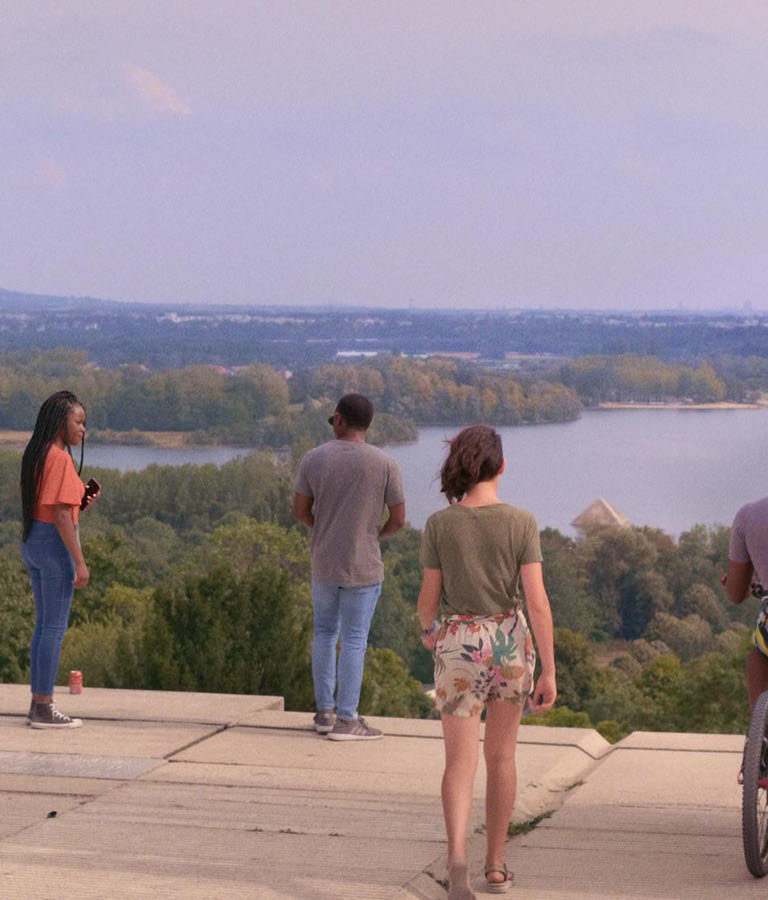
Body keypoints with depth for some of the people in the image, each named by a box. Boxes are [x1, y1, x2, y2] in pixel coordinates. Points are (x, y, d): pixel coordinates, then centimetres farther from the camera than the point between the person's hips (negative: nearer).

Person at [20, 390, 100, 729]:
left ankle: (38, 703, 19)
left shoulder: (36, 455, 12)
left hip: (32, 542, 9)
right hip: (55, 543, -9)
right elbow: (61, 516, -19)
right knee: (55, 627, -3)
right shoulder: (61, 458, -15)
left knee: (44, 624, 15)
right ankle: (43, 709, 1)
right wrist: (79, 562, -17)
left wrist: (82, 502, 11)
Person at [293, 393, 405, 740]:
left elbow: (300, 510, 2)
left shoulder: (313, 458, -3)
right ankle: (346, 720, 3)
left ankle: (324, 712, 18)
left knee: (324, 633, 17)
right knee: (354, 641, 2)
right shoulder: (384, 464, -9)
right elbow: (398, 519, -5)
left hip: (323, 564, 3)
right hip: (364, 566, -3)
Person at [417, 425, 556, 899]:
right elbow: (538, 602, -11)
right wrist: (549, 672, -7)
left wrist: (428, 630, 23)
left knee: (461, 761, -1)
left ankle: (458, 855, -25)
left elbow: (429, 598, 0)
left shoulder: (439, 525, -7)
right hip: (510, 642, 1)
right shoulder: (521, 523, -8)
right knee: (502, 756, 17)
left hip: (458, 646, -1)